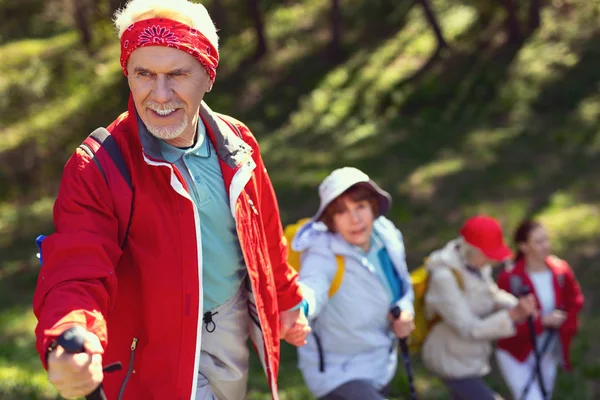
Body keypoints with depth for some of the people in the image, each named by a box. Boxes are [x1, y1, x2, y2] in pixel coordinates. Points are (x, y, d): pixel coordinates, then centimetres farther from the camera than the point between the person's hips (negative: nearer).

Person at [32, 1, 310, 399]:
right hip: (157, 351, -5)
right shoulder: (95, 169, -22)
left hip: (234, 323, 5)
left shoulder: (238, 144, -6)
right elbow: (76, 277, -30)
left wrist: (287, 300, 19)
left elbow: (265, 232, 8)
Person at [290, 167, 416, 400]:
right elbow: (312, 285, -50)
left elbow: (403, 286, 9)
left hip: (379, 365, 7)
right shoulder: (324, 254, -27)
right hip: (337, 374, -7)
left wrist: (405, 314, -12)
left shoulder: (387, 236, -9)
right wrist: (295, 308, -73)